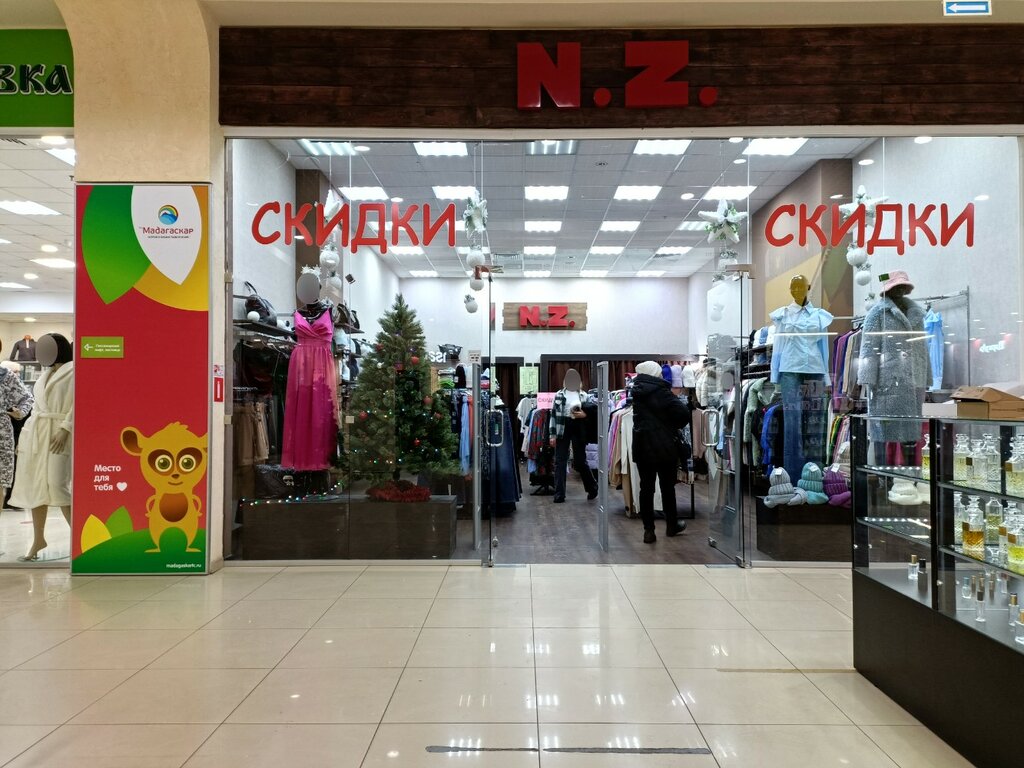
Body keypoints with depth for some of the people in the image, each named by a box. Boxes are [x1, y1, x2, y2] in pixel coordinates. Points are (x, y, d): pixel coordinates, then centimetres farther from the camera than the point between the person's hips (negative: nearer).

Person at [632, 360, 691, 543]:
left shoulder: (637, 392, 3)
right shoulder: (660, 392, -13)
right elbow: (683, 412, -20)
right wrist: (676, 425, -1)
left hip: (641, 447, 4)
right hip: (664, 447, -4)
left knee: (646, 488, 6)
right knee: (667, 487, 11)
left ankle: (648, 530, 5)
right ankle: (672, 525, 25)